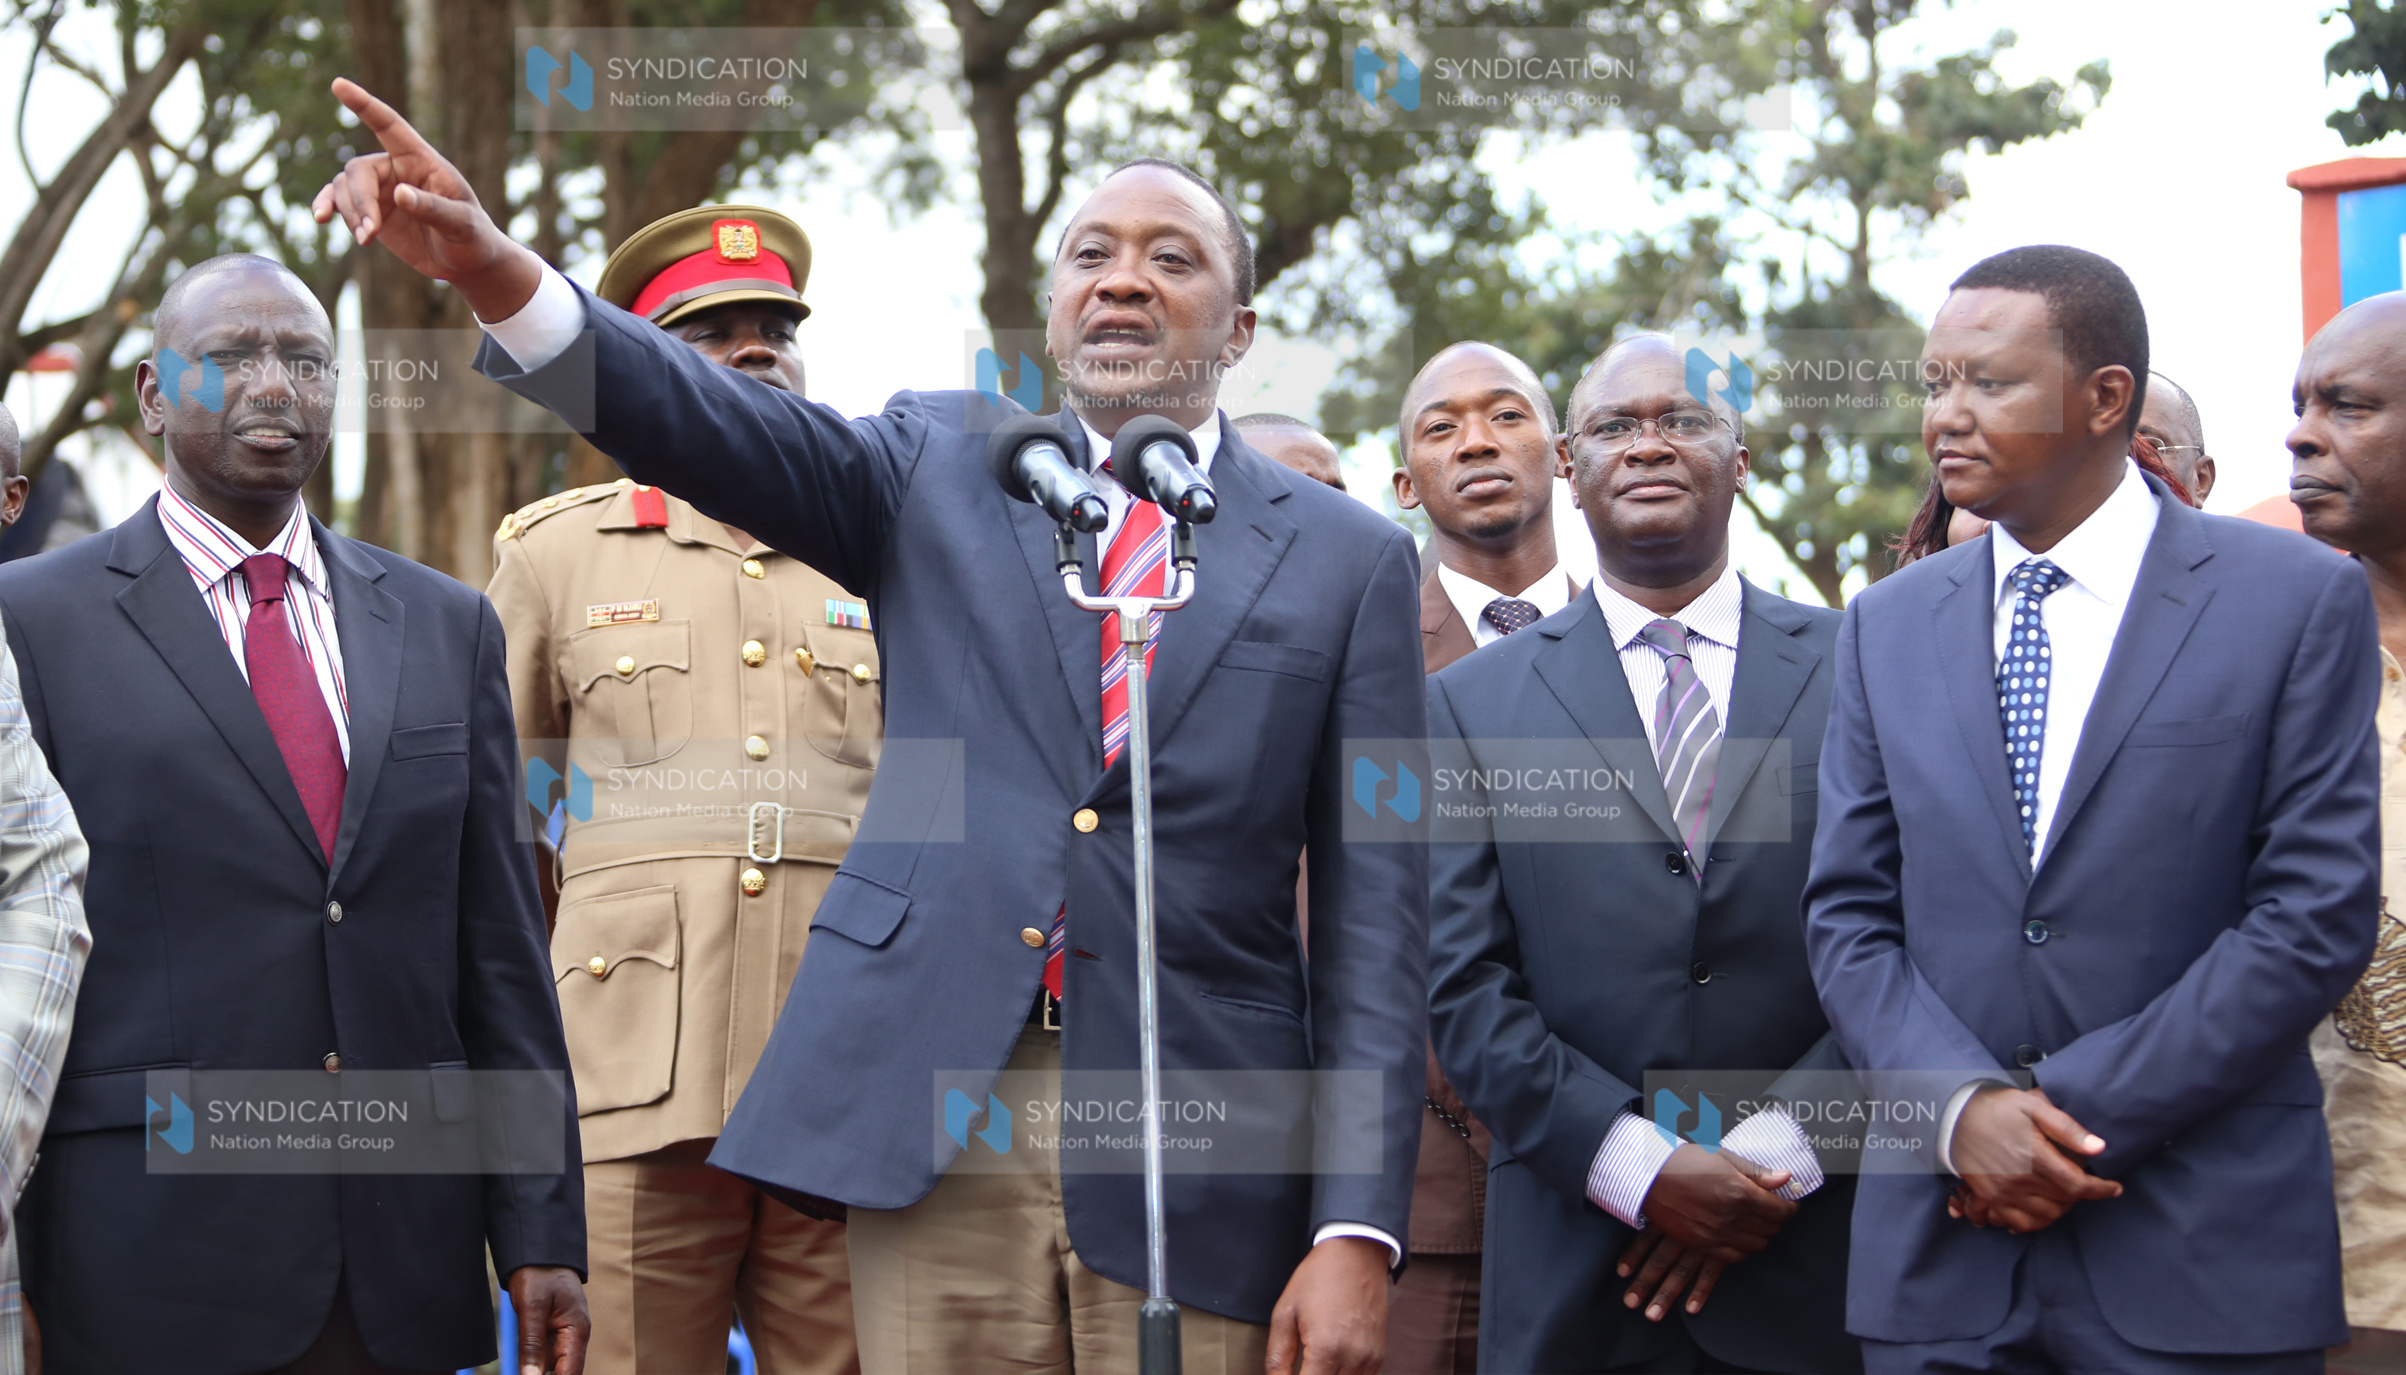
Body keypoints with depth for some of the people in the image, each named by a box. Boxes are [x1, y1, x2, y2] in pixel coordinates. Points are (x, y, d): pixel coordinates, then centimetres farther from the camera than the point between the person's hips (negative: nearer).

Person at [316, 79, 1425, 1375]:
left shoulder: (1349, 558, 6)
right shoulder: (942, 465, 10)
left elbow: (1374, 913, 2)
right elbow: (723, 427, -8)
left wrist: (1354, 1231, -7)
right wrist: (494, 271, -27)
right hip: (933, 1123, 1)